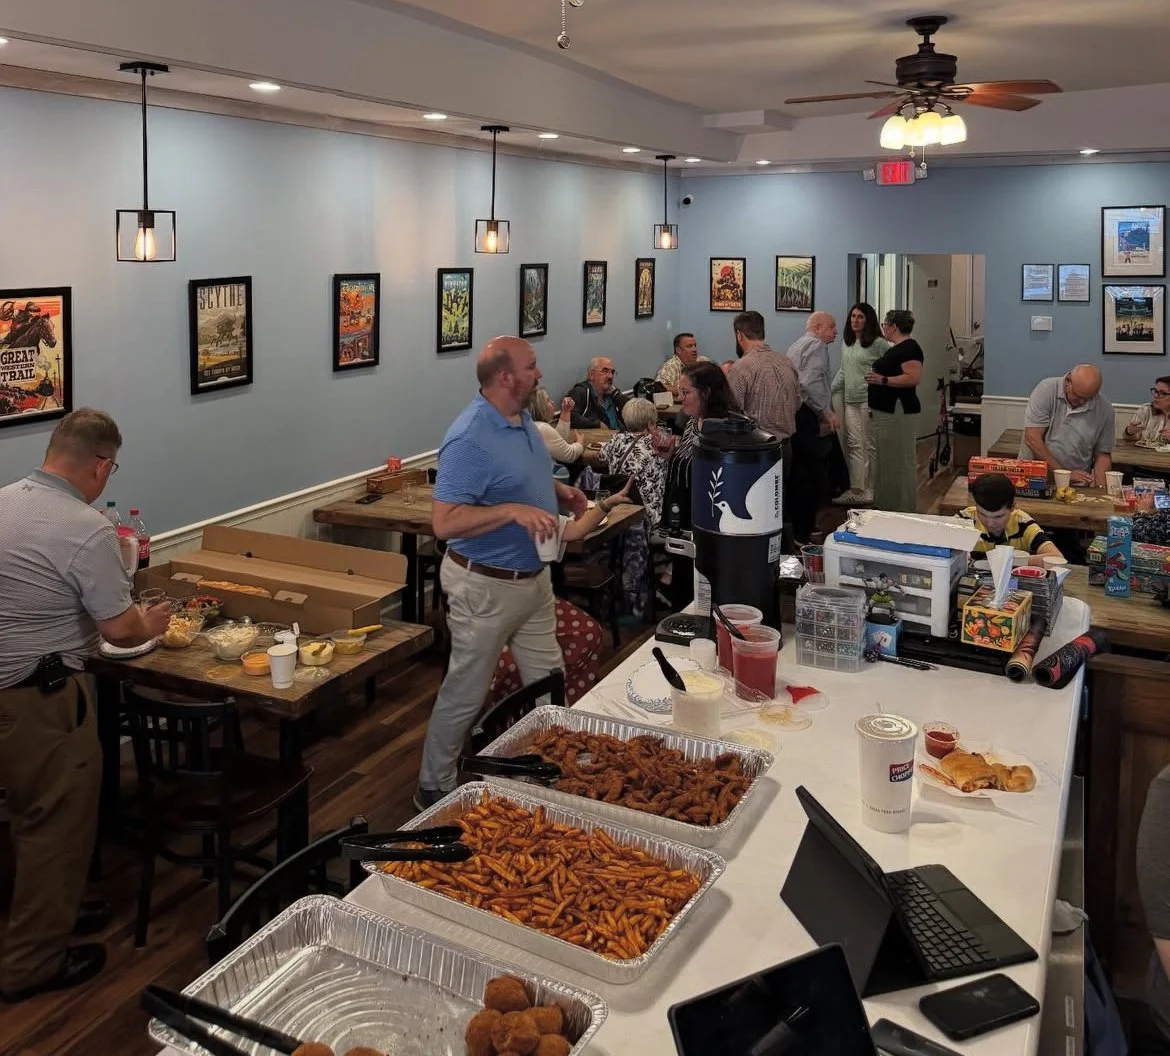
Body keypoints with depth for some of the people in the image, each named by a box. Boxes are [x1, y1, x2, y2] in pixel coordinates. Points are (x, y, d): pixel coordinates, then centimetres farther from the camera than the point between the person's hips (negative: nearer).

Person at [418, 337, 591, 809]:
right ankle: (434, 791, 25)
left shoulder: (522, 419, 4)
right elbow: (445, 522, -28)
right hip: (487, 586, -9)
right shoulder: (469, 439, -25)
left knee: (547, 683, 20)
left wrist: (559, 490, 4)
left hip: (533, 576, 9)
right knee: (465, 695, 7)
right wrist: (513, 511, -35)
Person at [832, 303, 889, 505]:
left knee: (870, 446, 0)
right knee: (855, 445, 3)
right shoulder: (847, 342, 14)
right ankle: (856, 490, 3)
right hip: (850, 400, 6)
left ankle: (871, 490, 8)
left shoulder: (879, 343, -8)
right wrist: (830, 391, 18)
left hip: (870, 401, -6)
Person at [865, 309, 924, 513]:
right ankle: (885, 506, 23)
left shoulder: (909, 348, -14)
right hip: (886, 412, 11)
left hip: (899, 413, -11)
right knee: (886, 461, 15)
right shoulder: (895, 348, 17)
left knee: (901, 462, -6)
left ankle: (904, 512, -1)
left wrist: (882, 380, -28)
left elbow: (914, 377, -25)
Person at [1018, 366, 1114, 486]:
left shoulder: (1105, 409, 0)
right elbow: (1032, 438, -13)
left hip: (1075, 486, 1)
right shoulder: (1047, 389, -7)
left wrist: (1100, 488, -10)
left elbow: (1103, 454, 8)